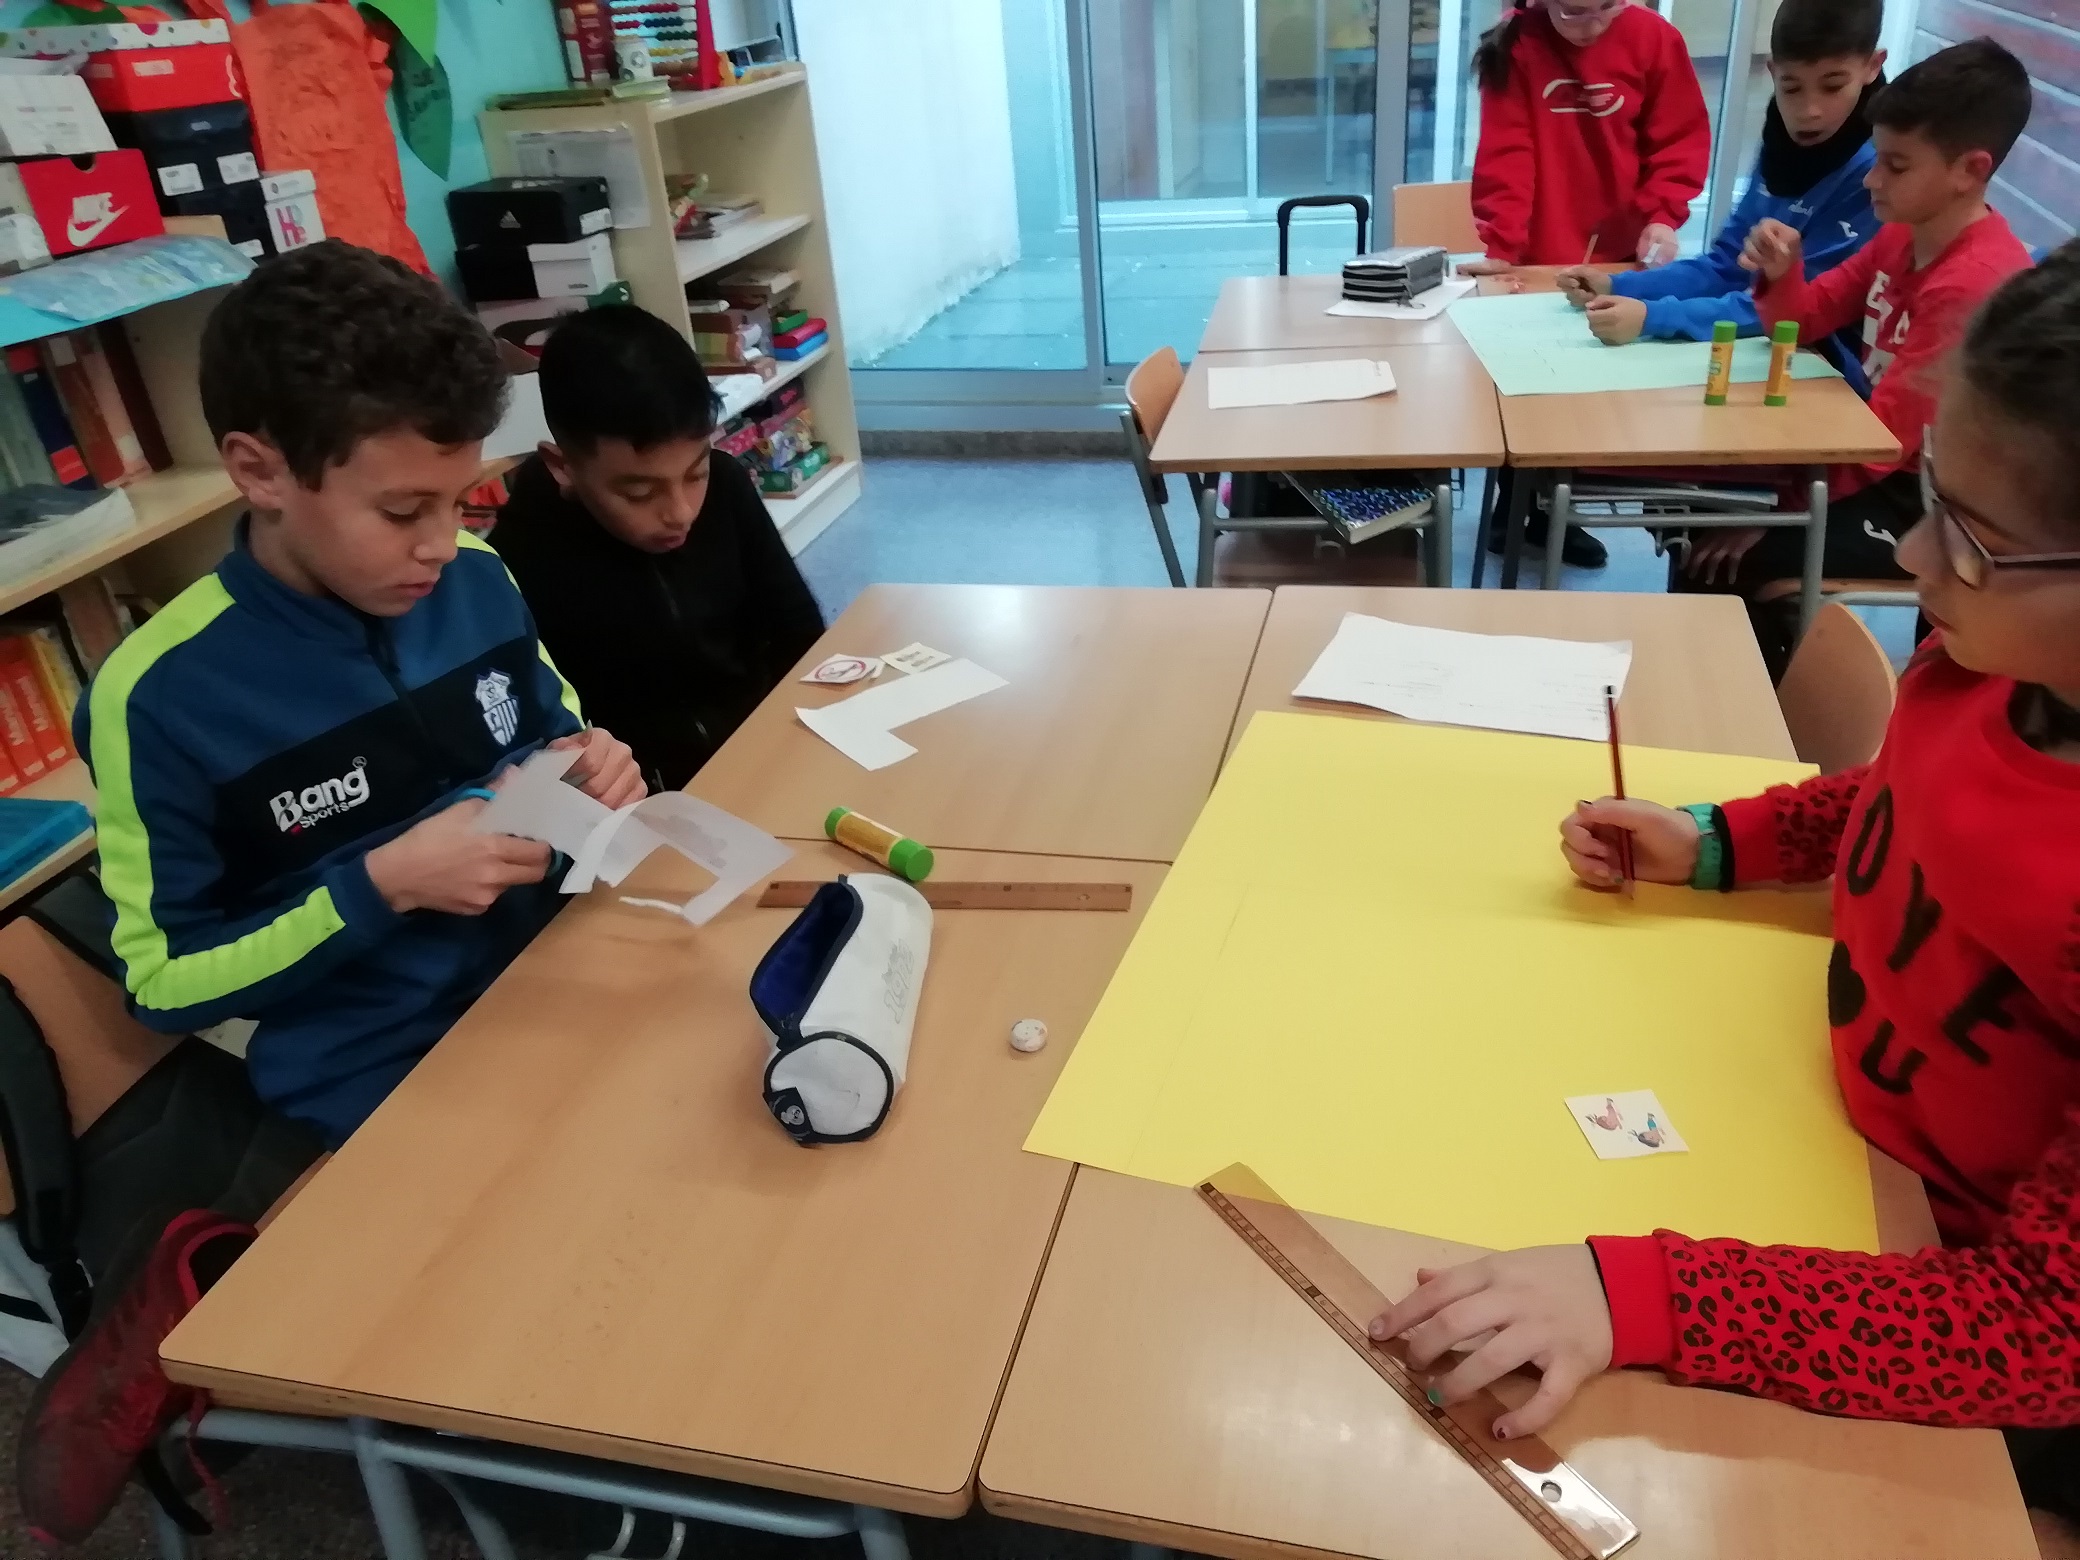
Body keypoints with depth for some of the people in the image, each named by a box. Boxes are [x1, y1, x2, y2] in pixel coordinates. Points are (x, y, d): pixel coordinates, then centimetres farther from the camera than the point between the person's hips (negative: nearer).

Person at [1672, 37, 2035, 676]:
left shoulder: (1974, 286, -27)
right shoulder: (1904, 235, 2)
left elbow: (1884, 436, -25)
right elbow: (1806, 323, 8)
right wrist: (1780, 276, -14)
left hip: (1934, 502, -9)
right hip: (1884, 462, 9)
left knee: (1730, 560, -20)